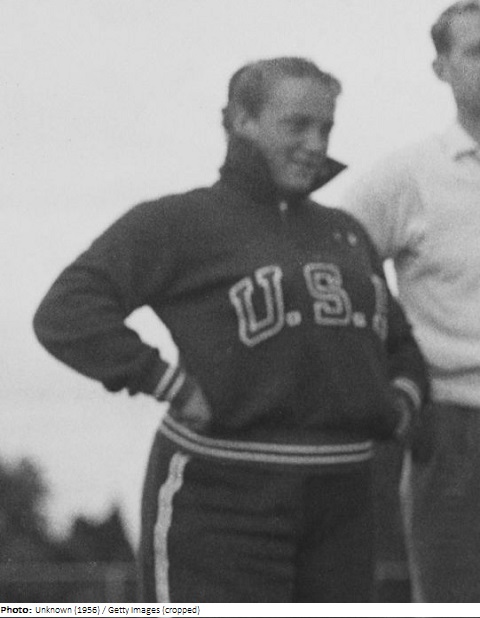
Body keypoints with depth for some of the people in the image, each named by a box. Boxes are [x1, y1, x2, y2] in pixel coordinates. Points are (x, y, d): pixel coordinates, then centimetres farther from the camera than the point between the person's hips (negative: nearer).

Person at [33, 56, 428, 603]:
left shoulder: (344, 235, 20)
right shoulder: (179, 223, -1)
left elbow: (399, 343, 33)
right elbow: (66, 313, -12)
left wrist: (404, 398, 10)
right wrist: (172, 385, -18)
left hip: (339, 499, 7)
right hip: (221, 499, -7)